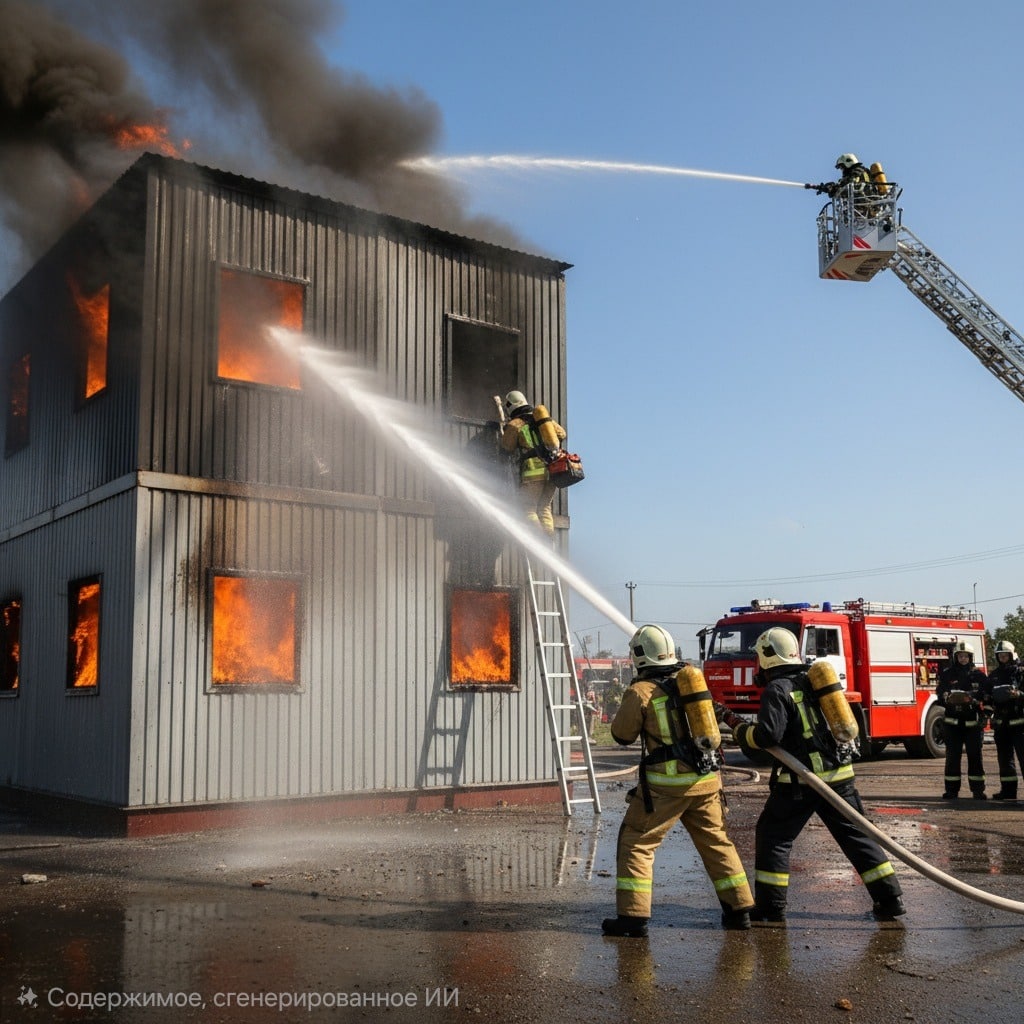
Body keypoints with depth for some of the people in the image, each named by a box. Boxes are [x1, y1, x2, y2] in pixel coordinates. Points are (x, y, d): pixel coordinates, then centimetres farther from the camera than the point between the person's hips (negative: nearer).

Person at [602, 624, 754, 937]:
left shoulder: (641, 691, -10)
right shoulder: (694, 676, 6)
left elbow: (622, 735, 1)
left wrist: (629, 705, 15)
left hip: (667, 782, -5)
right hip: (707, 778, 6)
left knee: (636, 842, 4)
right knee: (716, 842, 19)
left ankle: (634, 915, 1)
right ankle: (738, 909, 24)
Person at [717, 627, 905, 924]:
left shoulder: (778, 690, -9)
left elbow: (767, 735, -19)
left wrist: (734, 724, -8)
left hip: (801, 780, -6)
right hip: (840, 776, 7)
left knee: (773, 837, 6)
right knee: (858, 835, 15)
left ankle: (770, 907, 6)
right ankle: (890, 899, 16)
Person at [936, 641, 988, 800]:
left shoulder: (978, 675, 6)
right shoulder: (946, 674, 6)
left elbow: (985, 695, -1)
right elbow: (940, 694, 0)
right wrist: (948, 697, -22)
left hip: (973, 721, 0)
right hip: (952, 721, 0)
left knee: (975, 755, 0)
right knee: (952, 756, 3)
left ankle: (978, 789, 8)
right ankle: (951, 789, 8)